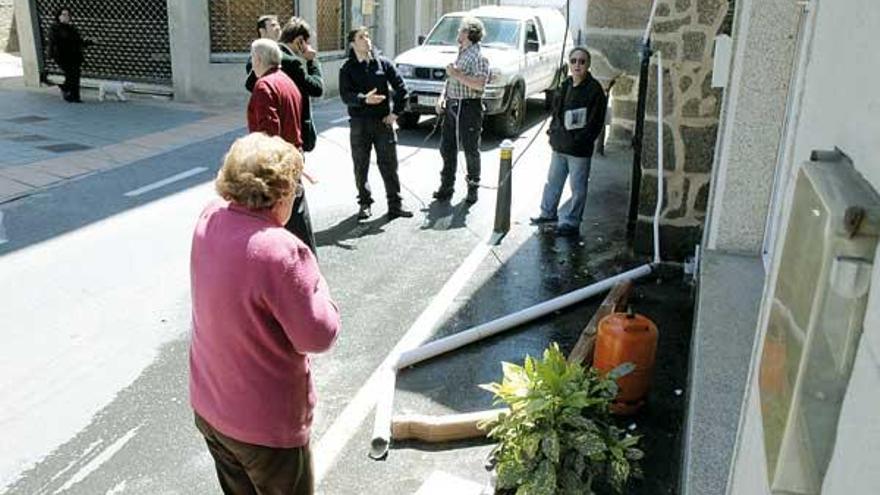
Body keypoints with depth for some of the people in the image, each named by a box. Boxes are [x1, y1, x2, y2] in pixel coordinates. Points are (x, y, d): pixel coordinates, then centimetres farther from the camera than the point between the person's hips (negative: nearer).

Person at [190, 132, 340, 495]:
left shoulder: (209, 219, -10)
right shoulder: (280, 251, -33)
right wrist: (314, 283, -8)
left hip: (208, 407, 7)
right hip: (265, 424, -7)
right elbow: (319, 335, -24)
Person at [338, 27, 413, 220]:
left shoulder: (384, 63, 4)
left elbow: (401, 88, 6)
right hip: (359, 124, -1)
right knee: (361, 167, 7)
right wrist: (364, 99, -28)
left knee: (389, 165, 4)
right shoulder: (347, 68, 0)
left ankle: (395, 204, 12)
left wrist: (396, 112, -1)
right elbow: (345, 95, -12)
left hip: (383, 121, 1)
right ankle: (365, 203, 20)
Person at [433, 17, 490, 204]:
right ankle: (446, 186, 20)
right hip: (451, 106, 8)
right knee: (447, 148, 10)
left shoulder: (478, 57, -11)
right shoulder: (459, 53, 16)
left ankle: (473, 187, 14)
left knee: (471, 150, 2)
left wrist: (457, 74, -20)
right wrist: (442, 98, 9)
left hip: (469, 107, -8)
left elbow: (479, 84, -23)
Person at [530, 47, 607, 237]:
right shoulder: (565, 85, 9)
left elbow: (596, 122, -13)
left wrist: (580, 140, -17)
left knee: (577, 188, 4)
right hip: (559, 145, 7)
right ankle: (548, 213, 36)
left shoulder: (594, 89, -11)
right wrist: (553, 131, 7)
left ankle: (571, 223, 14)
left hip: (579, 150, -7)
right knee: (552, 181, 19)